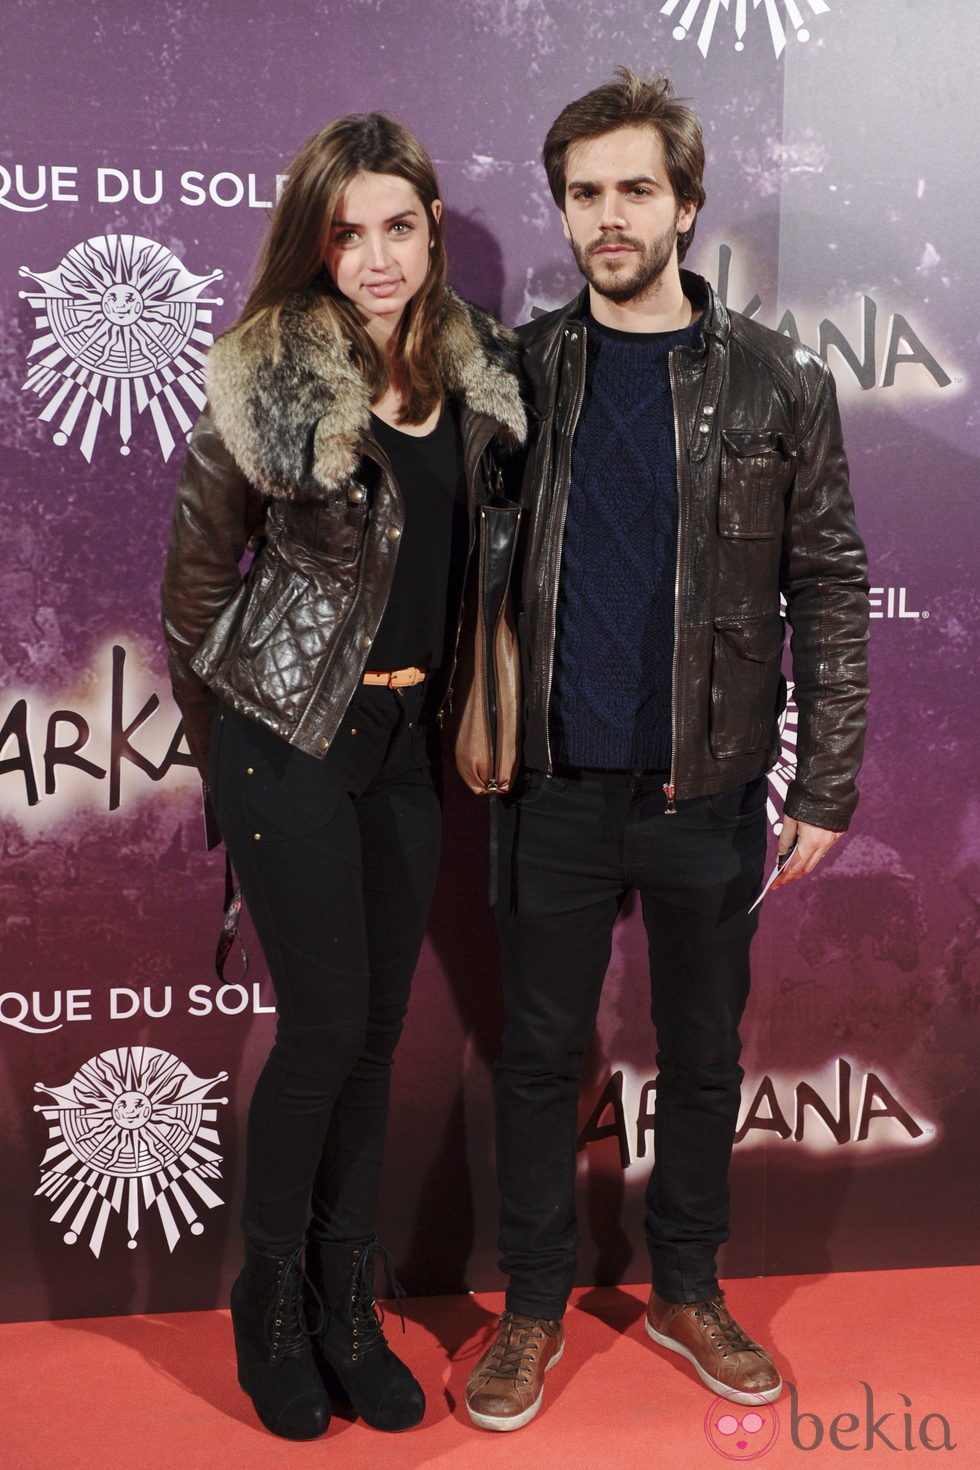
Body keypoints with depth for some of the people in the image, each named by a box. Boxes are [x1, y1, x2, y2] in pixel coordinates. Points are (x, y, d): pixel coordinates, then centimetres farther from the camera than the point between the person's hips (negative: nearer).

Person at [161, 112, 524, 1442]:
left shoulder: (479, 370, 4)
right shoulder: (263, 381, -11)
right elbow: (200, 571, -2)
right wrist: (220, 744, 6)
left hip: (412, 737, 5)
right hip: (290, 735, -5)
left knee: (379, 1027, 10)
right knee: (327, 1025, -3)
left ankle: (346, 1305, 27)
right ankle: (271, 1301, 22)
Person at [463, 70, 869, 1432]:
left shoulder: (776, 384, -2)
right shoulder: (520, 372, 2)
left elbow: (830, 590, -2)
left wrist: (826, 785, -6)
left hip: (711, 793, 0)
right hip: (555, 787, 1)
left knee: (703, 1053, 15)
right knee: (541, 1053, 12)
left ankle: (686, 1285, 36)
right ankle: (534, 1302, 31)